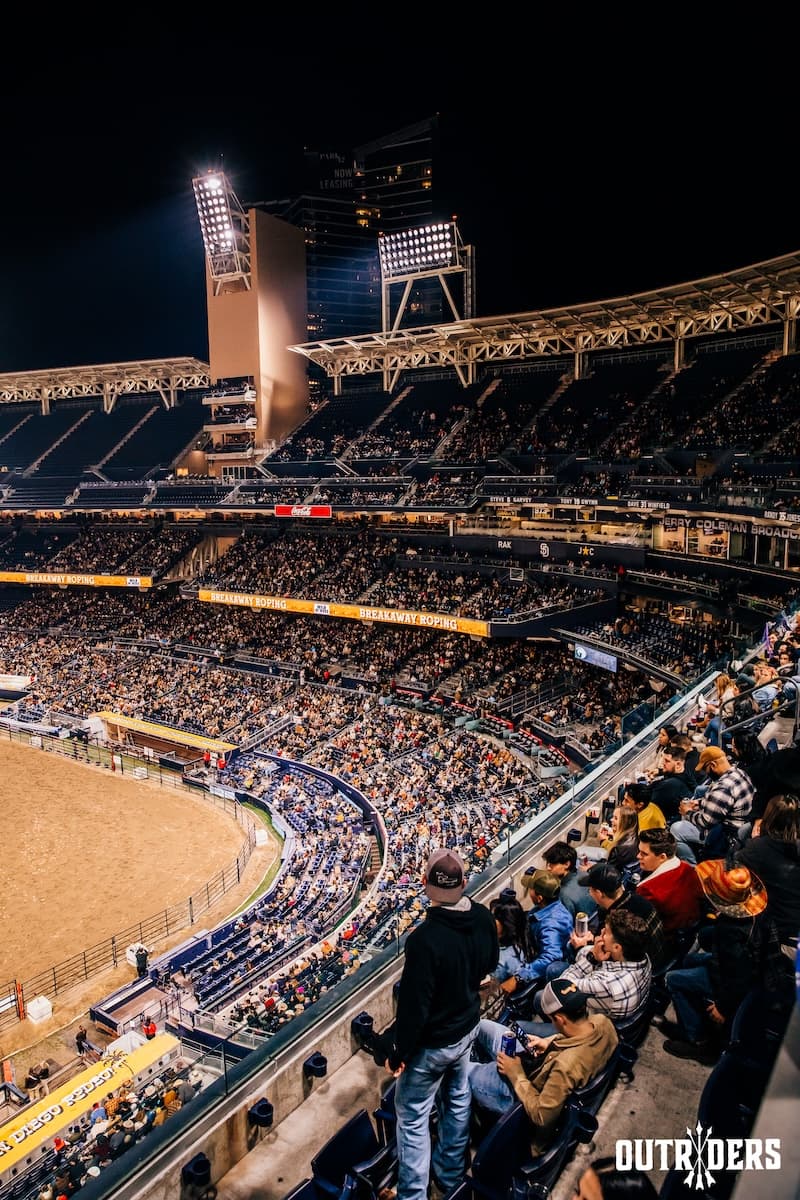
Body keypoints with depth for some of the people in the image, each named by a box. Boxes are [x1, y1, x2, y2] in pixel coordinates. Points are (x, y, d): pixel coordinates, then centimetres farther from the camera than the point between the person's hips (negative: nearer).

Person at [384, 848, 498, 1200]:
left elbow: (413, 1006, -27)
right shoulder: (483, 917, -15)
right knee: (457, 1099, 27)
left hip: (433, 1043, -7)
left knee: (412, 1117, 14)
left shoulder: (425, 939, -36)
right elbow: (490, 963, 5)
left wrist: (399, 1053, -13)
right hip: (467, 1028, 7)